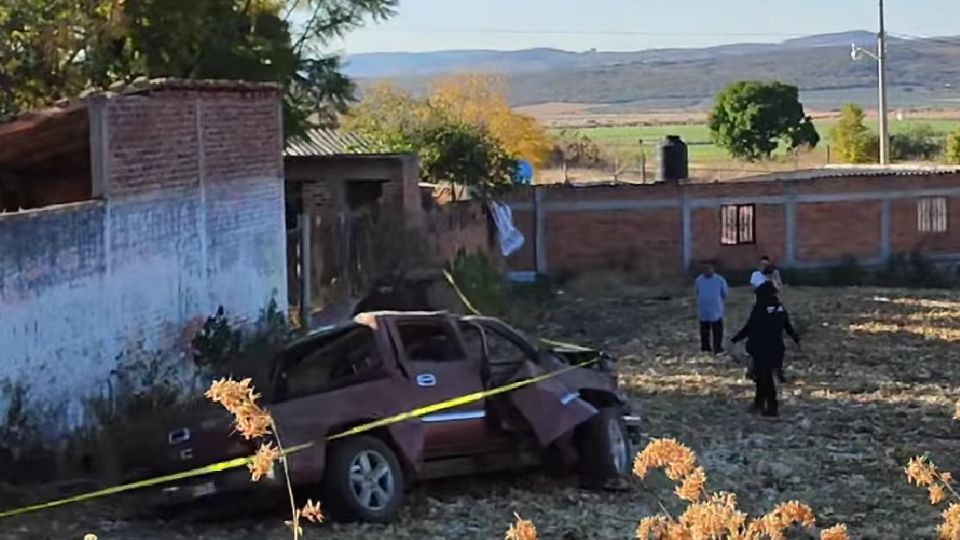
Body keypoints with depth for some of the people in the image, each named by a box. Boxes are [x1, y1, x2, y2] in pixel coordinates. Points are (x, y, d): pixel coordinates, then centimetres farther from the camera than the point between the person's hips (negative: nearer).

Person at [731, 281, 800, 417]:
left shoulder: (760, 308, -15)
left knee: (764, 378, 1)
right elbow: (788, 326, 13)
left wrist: (737, 338, -4)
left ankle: (772, 407, -1)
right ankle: (759, 403, 27)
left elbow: (749, 328, -15)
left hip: (762, 349, -7)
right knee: (762, 376, 19)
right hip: (776, 349, 7)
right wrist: (795, 337, 30)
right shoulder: (780, 308, 4)